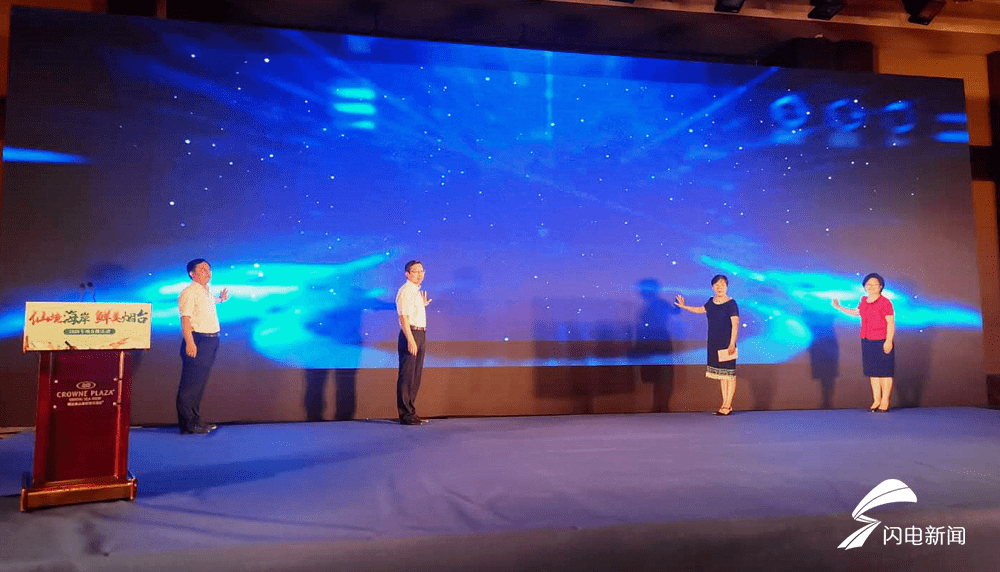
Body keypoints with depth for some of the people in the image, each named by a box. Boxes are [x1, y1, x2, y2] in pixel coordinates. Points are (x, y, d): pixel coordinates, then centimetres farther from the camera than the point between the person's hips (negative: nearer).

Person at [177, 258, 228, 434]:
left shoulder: (207, 292, 18)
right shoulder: (189, 293, -9)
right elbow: (185, 318, -17)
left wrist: (220, 299, 36)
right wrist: (190, 343, -24)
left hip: (211, 340, 9)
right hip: (197, 340, -9)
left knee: (200, 383, 12)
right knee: (191, 384, -4)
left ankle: (195, 421, 19)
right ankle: (188, 424, 0)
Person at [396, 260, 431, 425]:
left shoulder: (416, 291, 18)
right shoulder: (405, 291, -11)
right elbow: (403, 317, -19)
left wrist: (422, 305, 19)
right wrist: (411, 340, -24)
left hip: (420, 334, 10)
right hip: (410, 334, -10)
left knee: (415, 376, 13)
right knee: (406, 376, -5)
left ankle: (410, 412, 21)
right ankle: (406, 415, -1)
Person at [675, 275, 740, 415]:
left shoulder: (731, 304, -8)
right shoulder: (711, 302, 10)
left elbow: (735, 324, -13)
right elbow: (701, 310, 29)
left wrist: (732, 343, -19)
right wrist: (684, 307, 33)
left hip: (726, 344, -7)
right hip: (714, 343, 7)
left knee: (729, 374, -3)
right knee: (720, 373, 10)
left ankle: (728, 405, 2)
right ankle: (725, 404, 16)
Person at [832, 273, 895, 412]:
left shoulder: (885, 302, -9)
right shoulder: (863, 300, 10)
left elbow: (891, 323, -11)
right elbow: (856, 312, 29)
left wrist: (889, 341, -17)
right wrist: (839, 307, 26)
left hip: (882, 341, -6)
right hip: (867, 341, 6)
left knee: (884, 371, 1)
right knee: (873, 371, 10)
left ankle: (885, 401, 10)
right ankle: (876, 400, 18)